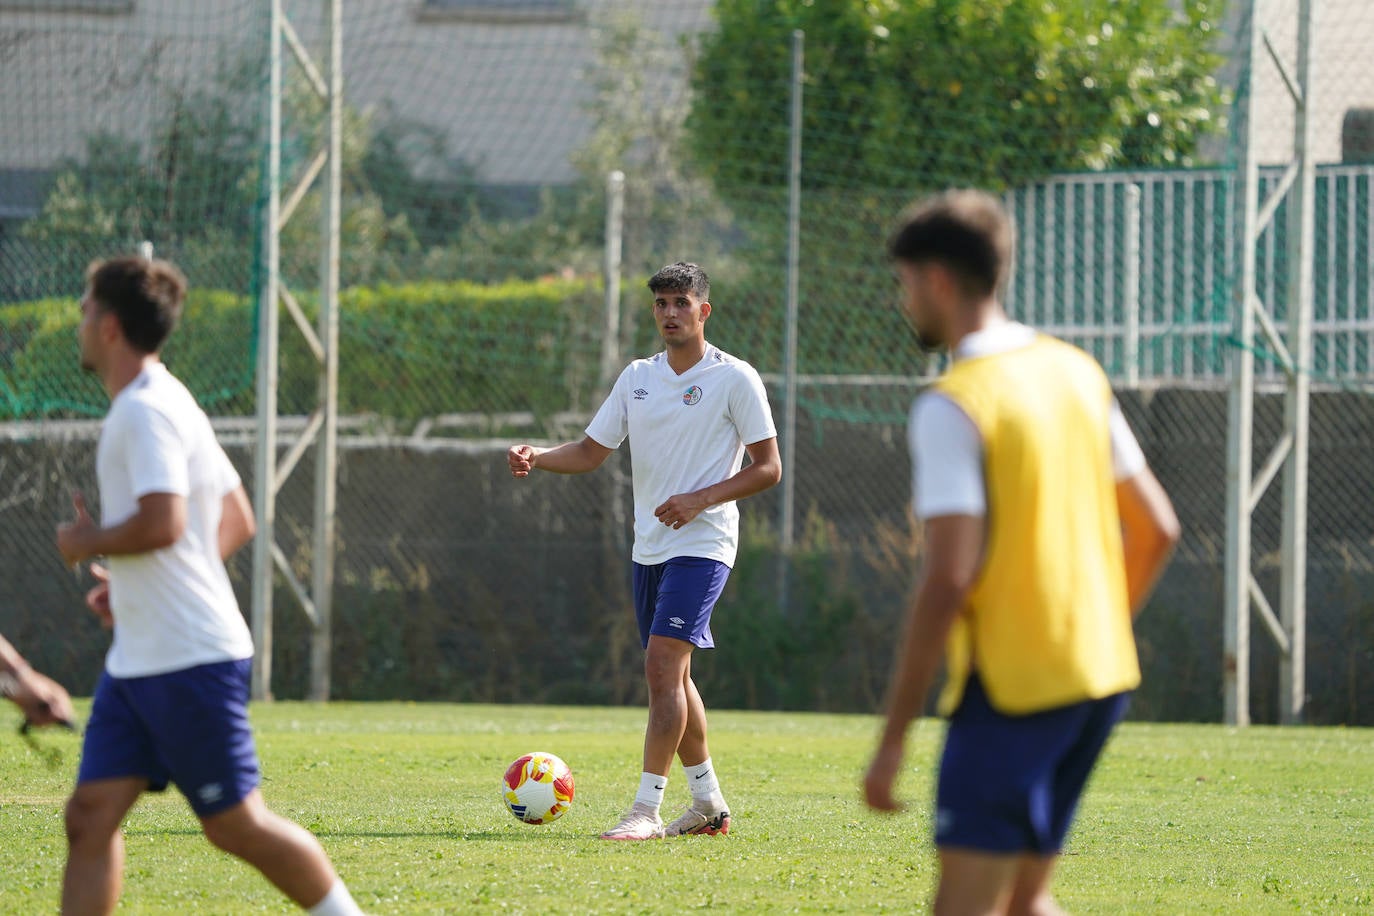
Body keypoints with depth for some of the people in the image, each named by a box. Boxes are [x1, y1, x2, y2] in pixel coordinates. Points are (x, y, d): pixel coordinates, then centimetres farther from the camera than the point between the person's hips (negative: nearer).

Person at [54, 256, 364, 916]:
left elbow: (162, 522, -29)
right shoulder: (165, 405, 16)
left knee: (234, 824, -2)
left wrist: (90, 542, -10)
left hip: (190, 661, -10)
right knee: (91, 816, 1)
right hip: (138, 659, 10)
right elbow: (237, 522, 21)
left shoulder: (147, 411, -15)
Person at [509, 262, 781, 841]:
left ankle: (647, 810, -19)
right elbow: (591, 452, 12)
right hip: (648, 548, 7)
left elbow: (768, 468, -7)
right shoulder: (638, 377, 11)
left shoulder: (734, 379, -6)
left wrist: (701, 499, -19)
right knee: (671, 676, 11)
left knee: (662, 665, -18)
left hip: (702, 544, -7)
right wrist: (535, 458, -7)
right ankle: (709, 805, 23)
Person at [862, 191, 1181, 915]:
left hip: (1011, 688, -8)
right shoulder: (1077, 374, 11)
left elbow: (947, 580, -19)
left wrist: (892, 739, -16)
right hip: (1099, 678, 8)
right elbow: (1157, 529, 15)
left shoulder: (952, 406, -13)